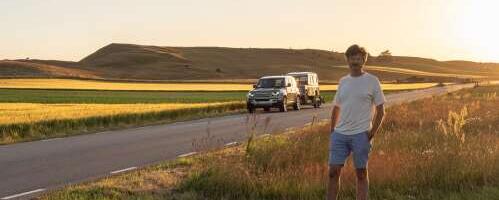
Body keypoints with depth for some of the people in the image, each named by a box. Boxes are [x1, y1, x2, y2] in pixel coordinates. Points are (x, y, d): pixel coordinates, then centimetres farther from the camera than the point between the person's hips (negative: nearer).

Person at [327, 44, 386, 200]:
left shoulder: (372, 81, -1)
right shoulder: (343, 81, 12)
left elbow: (380, 111, -1)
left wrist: (372, 133, -8)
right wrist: (332, 131, 11)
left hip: (361, 135, -4)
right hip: (340, 134, 4)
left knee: (361, 174, 5)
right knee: (333, 172, 2)